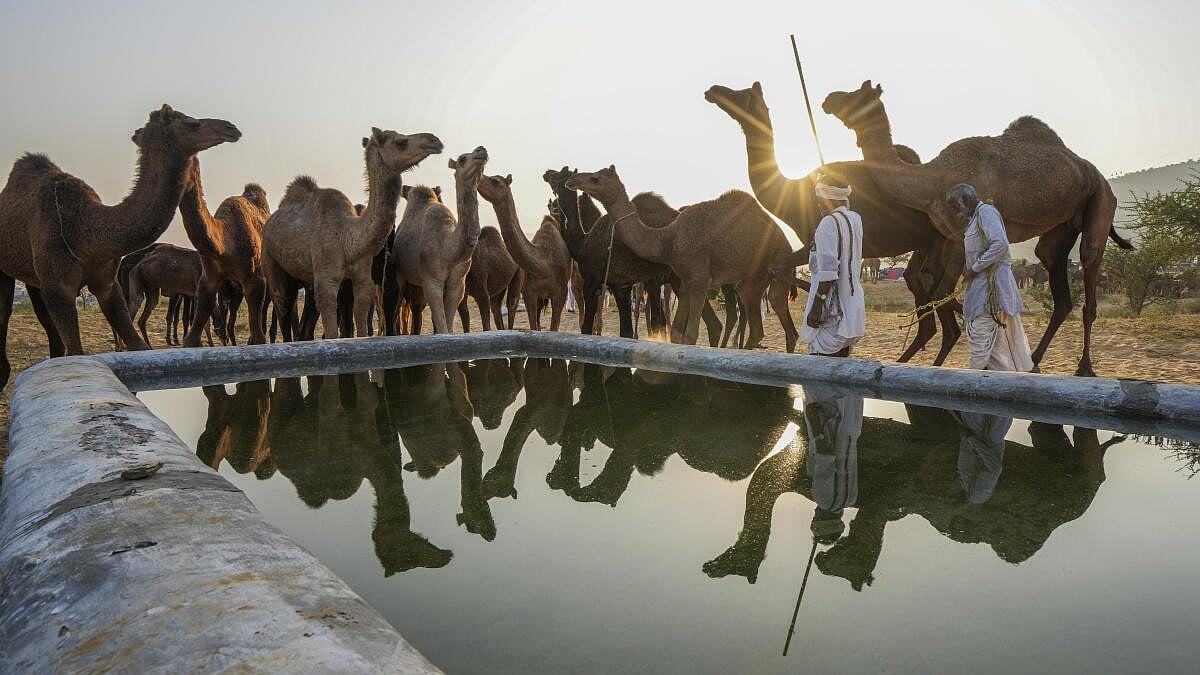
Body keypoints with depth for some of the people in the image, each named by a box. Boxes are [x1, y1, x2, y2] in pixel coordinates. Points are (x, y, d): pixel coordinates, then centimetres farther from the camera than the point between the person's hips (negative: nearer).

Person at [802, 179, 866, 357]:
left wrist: (816, 307, -18)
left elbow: (828, 272, -21)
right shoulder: (855, 219, 8)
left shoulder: (829, 223, -15)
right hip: (852, 306, 9)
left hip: (832, 314, -8)